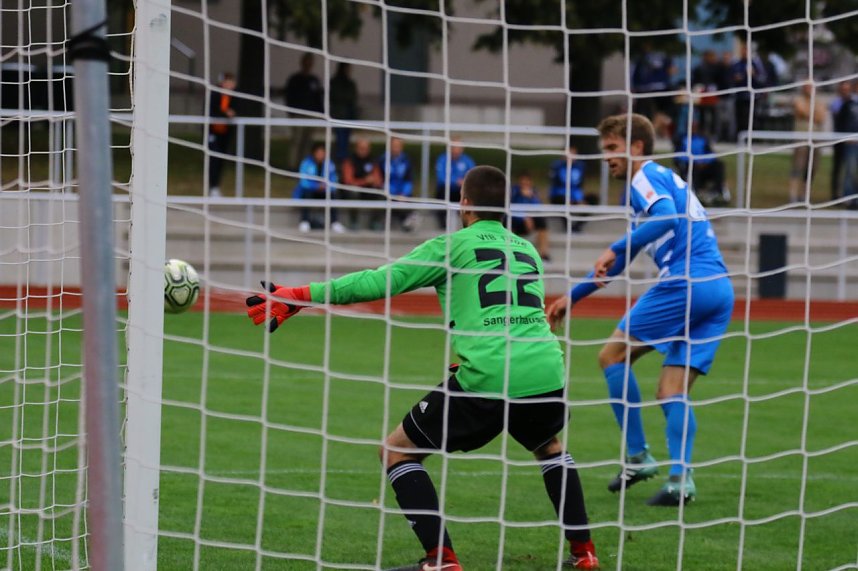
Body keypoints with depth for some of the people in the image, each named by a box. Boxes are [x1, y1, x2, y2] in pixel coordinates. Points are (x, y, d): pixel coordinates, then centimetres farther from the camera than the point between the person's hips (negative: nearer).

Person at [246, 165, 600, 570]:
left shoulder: (454, 245, 5)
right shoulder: (528, 251, 21)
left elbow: (380, 282, 0)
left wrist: (302, 295, 2)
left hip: (486, 382, -6)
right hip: (548, 377, 6)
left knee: (396, 451, 11)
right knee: (550, 447, 39)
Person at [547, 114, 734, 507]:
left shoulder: (647, 177, 2)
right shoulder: (664, 180, 31)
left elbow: (668, 217, -22)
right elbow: (621, 260, 38)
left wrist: (616, 249, -19)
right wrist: (573, 296, 40)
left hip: (686, 282, -9)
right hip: (720, 287, 9)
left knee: (613, 355, 3)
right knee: (672, 393, 5)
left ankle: (637, 457, 1)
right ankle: (680, 478, -11)